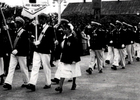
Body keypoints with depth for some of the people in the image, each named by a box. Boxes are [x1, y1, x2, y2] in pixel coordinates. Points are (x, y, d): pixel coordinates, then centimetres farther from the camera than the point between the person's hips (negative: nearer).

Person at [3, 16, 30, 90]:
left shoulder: (24, 32, -10)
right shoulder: (15, 32, 11)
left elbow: (24, 44, -16)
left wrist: (17, 50, -20)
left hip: (21, 53, -6)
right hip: (13, 53, 6)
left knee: (23, 69, 6)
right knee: (11, 68, -3)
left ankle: (26, 82, 22)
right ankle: (8, 83, -7)